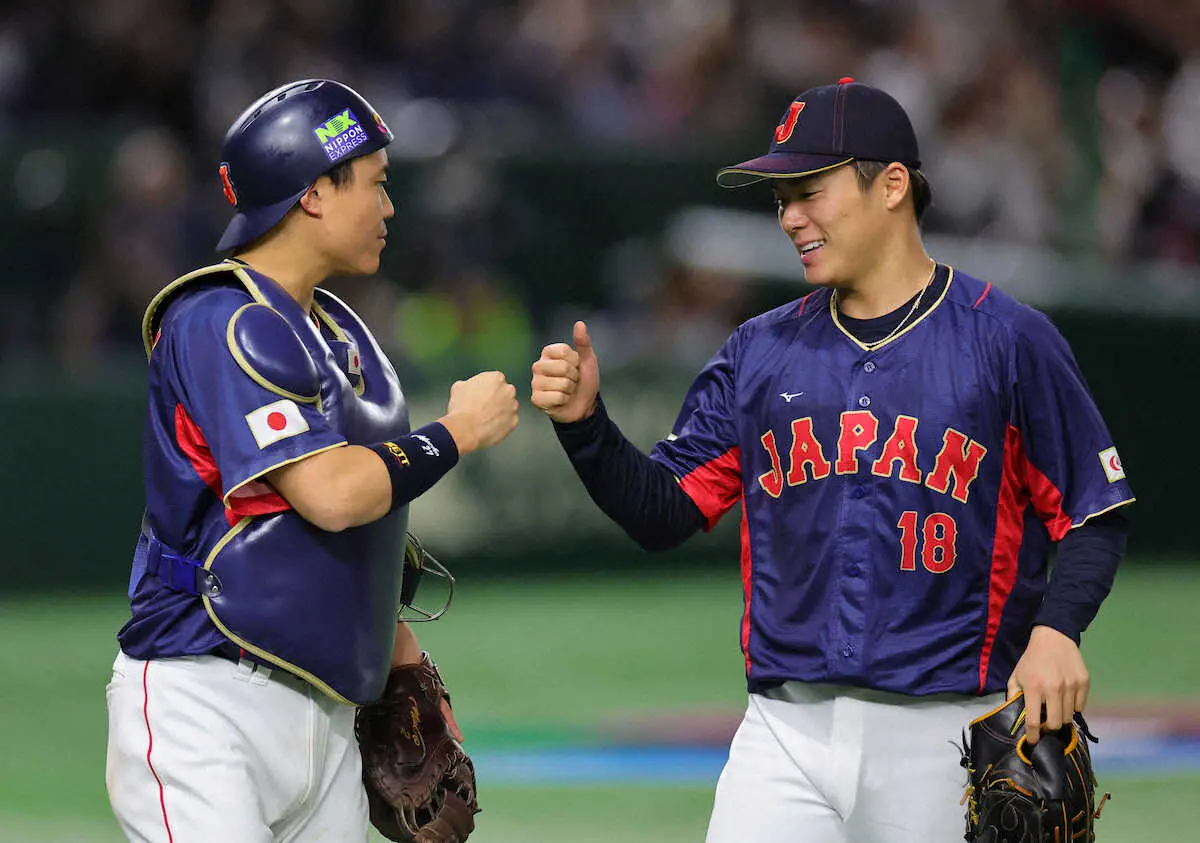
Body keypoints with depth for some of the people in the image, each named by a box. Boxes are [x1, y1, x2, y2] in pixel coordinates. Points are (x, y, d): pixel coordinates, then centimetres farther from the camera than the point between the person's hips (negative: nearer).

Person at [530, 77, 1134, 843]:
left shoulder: (1008, 340, 0)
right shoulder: (761, 351, 11)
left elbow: (1095, 515, 0)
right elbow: (663, 514, 11)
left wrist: (1054, 628, -17)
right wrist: (584, 422, -5)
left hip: (943, 736, -3)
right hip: (787, 728, 3)